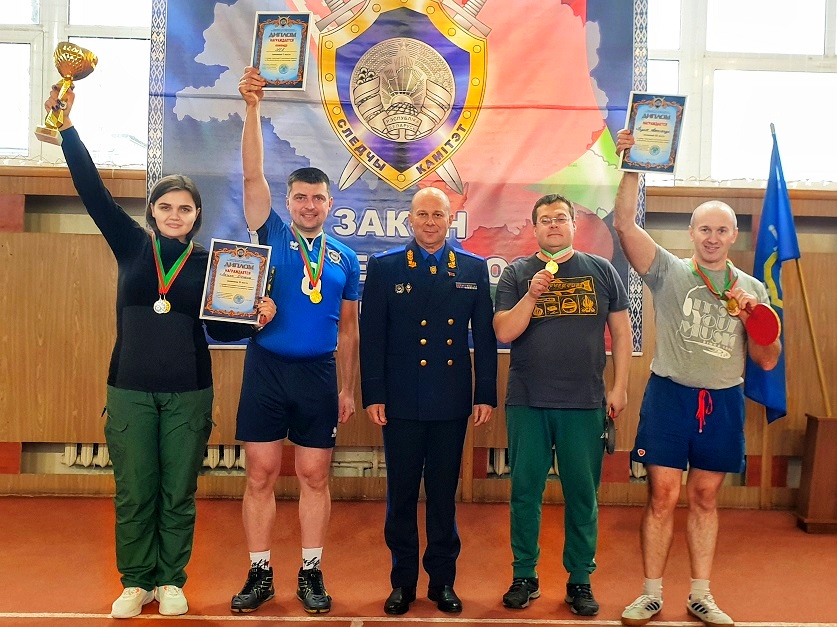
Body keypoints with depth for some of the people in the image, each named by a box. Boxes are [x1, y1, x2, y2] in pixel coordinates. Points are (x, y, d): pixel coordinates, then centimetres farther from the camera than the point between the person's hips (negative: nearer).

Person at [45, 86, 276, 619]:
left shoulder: (209, 263, 1)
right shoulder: (132, 246, 4)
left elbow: (220, 328, 5)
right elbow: (94, 191, -3)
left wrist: (257, 318, -13)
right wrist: (67, 128, -9)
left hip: (188, 392, -1)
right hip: (130, 389, 1)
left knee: (179, 493, 8)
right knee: (134, 492, 8)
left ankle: (172, 582, 25)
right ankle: (137, 582, 26)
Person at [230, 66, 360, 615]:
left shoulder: (345, 259, 8)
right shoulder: (273, 236, 4)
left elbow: (348, 330, 10)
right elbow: (253, 176, -7)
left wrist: (349, 389, 7)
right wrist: (253, 109, -16)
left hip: (319, 375, 1)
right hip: (266, 369, -1)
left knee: (315, 477, 7)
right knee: (261, 475, 5)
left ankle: (311, 574, 22)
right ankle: (260, 575, 20)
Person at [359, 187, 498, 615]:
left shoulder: (474, 268, 6)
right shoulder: (383, 267, 2)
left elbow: (485, 336, 5)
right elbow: (371, 337, -1)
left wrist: (486, 396, 1)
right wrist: (373, 396, -6)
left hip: (452, 403, 1)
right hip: (402, 403, -1)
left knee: (444, 495, 12)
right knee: (401, 495, 10)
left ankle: (443, 580, 27)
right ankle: (403, 581, 26)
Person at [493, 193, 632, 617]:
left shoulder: (601, 270, 7)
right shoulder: (516, 273, 5)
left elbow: (621, 331, 7)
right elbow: (504, 332, -3)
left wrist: (619, 386, 1)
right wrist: (531, 295, -17)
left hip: (585, 403, 0)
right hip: (527, 403, 0)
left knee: (582, 494, 7)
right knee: (525, 491, 6)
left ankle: (580, 581, 22)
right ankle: (524, 577, 21)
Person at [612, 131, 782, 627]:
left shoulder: (753, 290, 8)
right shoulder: (669, 271, -1)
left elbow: (768, 361, 6)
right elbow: (625, 225, -14)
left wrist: (754, 318, -10)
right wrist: (632, 168, -20)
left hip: (724, 401, 3)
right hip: (670, 395, -3)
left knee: (705, 499, 12)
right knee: (663, 497, 0)